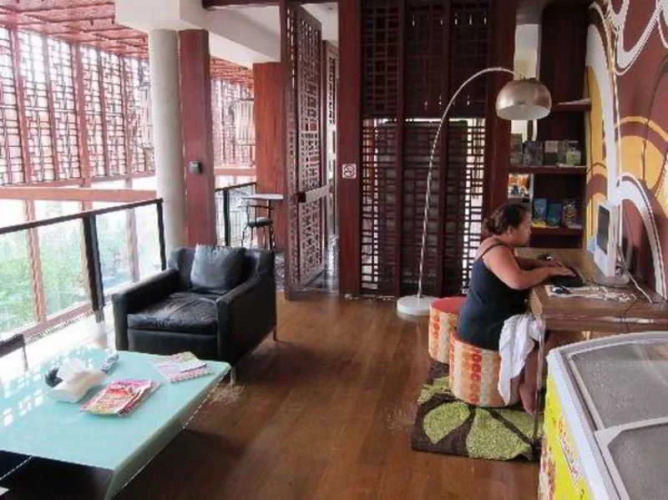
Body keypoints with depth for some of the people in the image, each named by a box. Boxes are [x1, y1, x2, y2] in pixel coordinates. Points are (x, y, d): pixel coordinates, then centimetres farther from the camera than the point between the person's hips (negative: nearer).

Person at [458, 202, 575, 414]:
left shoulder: (497, 243, 9)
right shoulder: (497, 251, -24)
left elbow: (514, 263, 29)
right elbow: (518, 280, -40)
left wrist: (540, 263, 11)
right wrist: (548, 271, -22)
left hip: (487, 318, 11)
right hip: (483, 327, -11)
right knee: (547, 335, -15)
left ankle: (525, 381, 20)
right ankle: (528, 389, 3)